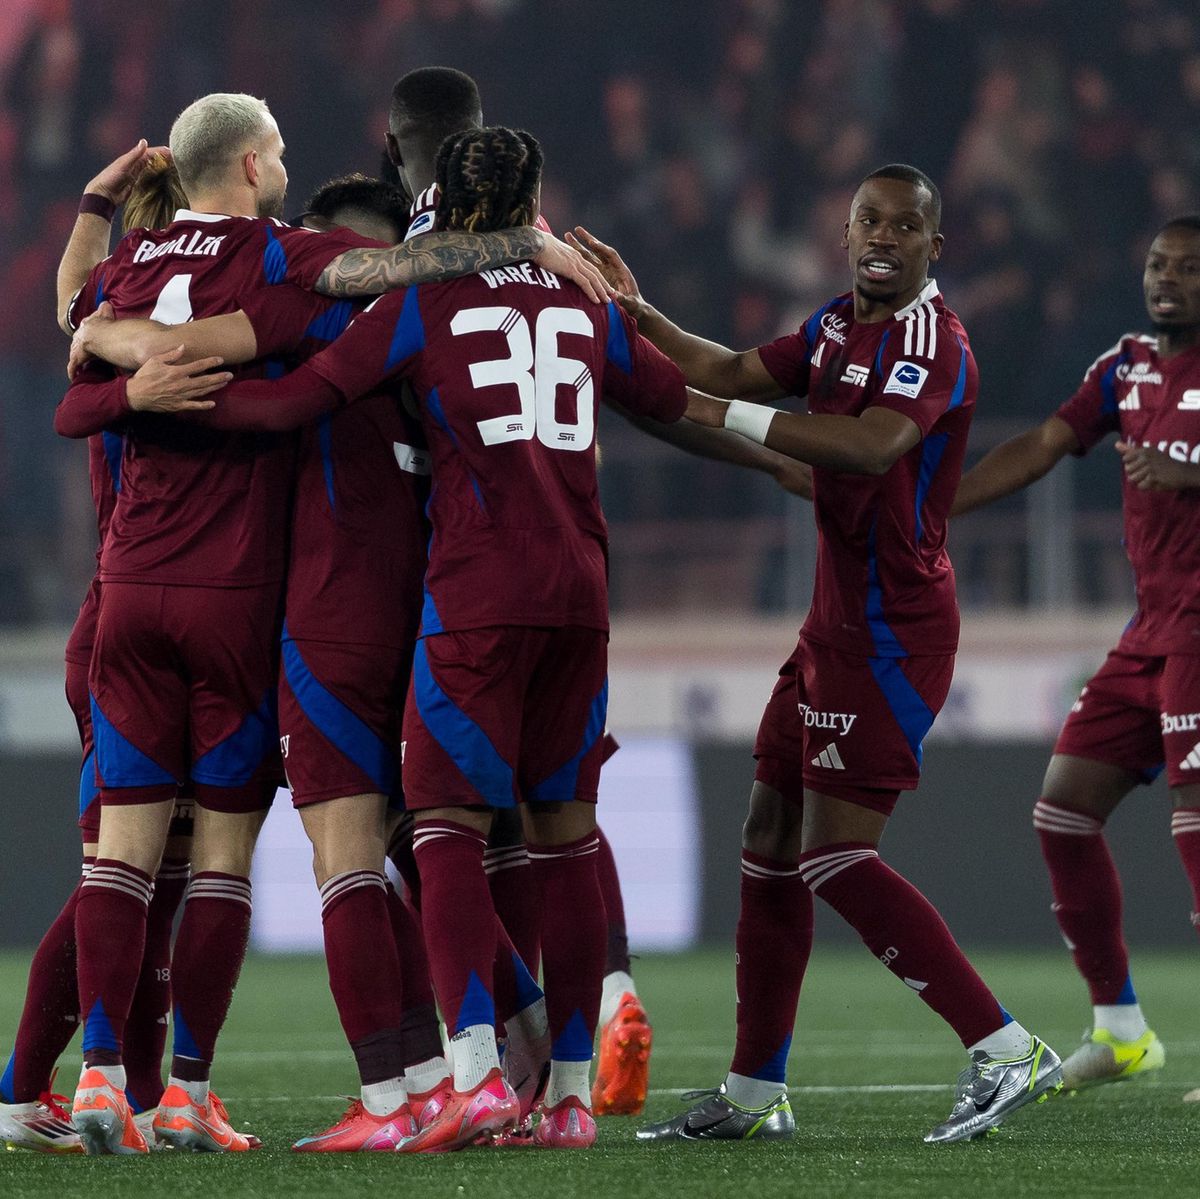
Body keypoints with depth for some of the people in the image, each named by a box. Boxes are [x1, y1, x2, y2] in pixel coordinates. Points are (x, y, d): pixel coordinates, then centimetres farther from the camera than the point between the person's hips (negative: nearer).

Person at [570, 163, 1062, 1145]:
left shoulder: (932, 343, -16)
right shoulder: (839, 324, 12)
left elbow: (871, 445, -32)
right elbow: (735, 372, 20)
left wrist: (730, 417, -31)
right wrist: (636, 313, 11)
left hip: (891, 635, -9)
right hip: (838, 625, 9)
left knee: (836, 856, -14)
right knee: (772, 842, 12)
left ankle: (1006, 1052, -12)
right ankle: (755, 1093, 19)